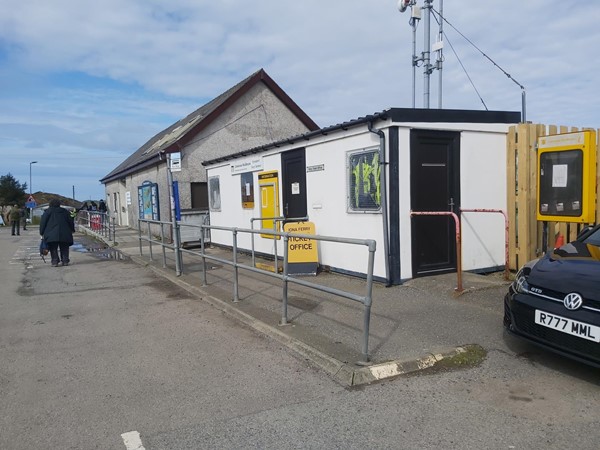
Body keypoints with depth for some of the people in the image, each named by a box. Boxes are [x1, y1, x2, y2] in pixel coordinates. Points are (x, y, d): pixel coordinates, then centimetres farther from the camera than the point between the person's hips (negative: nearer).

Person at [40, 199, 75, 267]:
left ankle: (55, 261, -4)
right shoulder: (64, 211, 14)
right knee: (64, 248, 10)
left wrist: (42, 233, 4)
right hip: (64, 234, 2)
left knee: (53, 249, 3)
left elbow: (43, 222, 1)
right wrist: (72, 230, 27)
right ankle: (65, 261, 5)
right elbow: (70, 221, 17)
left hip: (52, 235, -2)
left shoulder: (48, 211, 6)